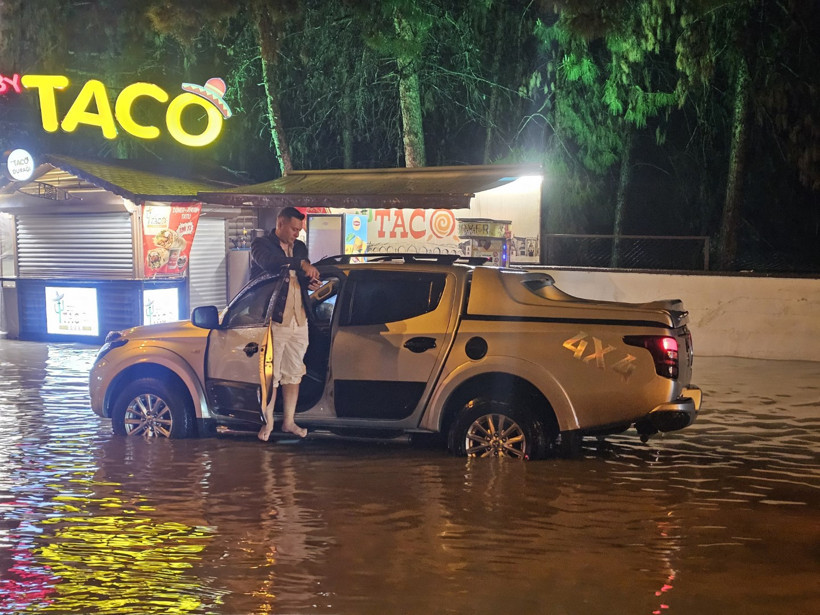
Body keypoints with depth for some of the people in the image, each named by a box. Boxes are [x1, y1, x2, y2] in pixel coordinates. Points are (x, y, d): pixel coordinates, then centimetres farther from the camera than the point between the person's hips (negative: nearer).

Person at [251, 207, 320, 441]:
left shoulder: (300, 247, 16)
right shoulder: (261, 244, -4)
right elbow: (269, 262, -26)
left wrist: (311, 283, 1)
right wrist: (301, 264, -33)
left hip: (299, 320, 6)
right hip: (274, 320, -6)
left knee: (293, 373, 10)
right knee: (271, 375, -4)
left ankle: (289, 421, 18)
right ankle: (268, 423, 6)